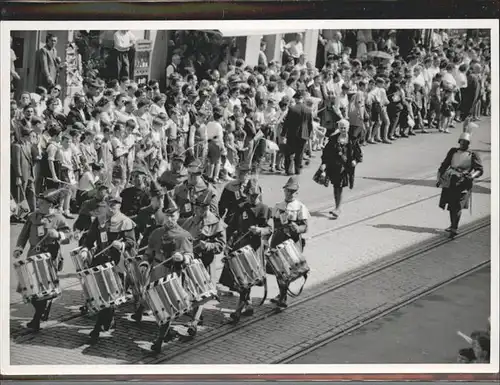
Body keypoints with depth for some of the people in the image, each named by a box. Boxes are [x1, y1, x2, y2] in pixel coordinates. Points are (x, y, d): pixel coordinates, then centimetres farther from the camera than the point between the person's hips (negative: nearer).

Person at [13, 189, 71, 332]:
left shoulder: (58, 219, -2)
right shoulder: (32, 217, 8)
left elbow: (68, 235, -4)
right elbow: (24, 234, 12)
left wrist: (57, 235, -23)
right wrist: (19, 248, -1)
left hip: (50, 258, -4)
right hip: (33, 256, 4)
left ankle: (36, 320, 1)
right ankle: (42, 309, 30)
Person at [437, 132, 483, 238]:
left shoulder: (473, 155, 1)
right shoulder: (453, 151, 11)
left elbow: (479, 170, -3)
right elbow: (445, 165, 18)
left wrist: (472, 176, -22)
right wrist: (440, 178, 13)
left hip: (463, 182, -4)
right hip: (450, 181, 4)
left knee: (458, 205, -11)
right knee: (451, 205, 11)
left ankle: (455, 228, -8)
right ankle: (452, 225, 28)